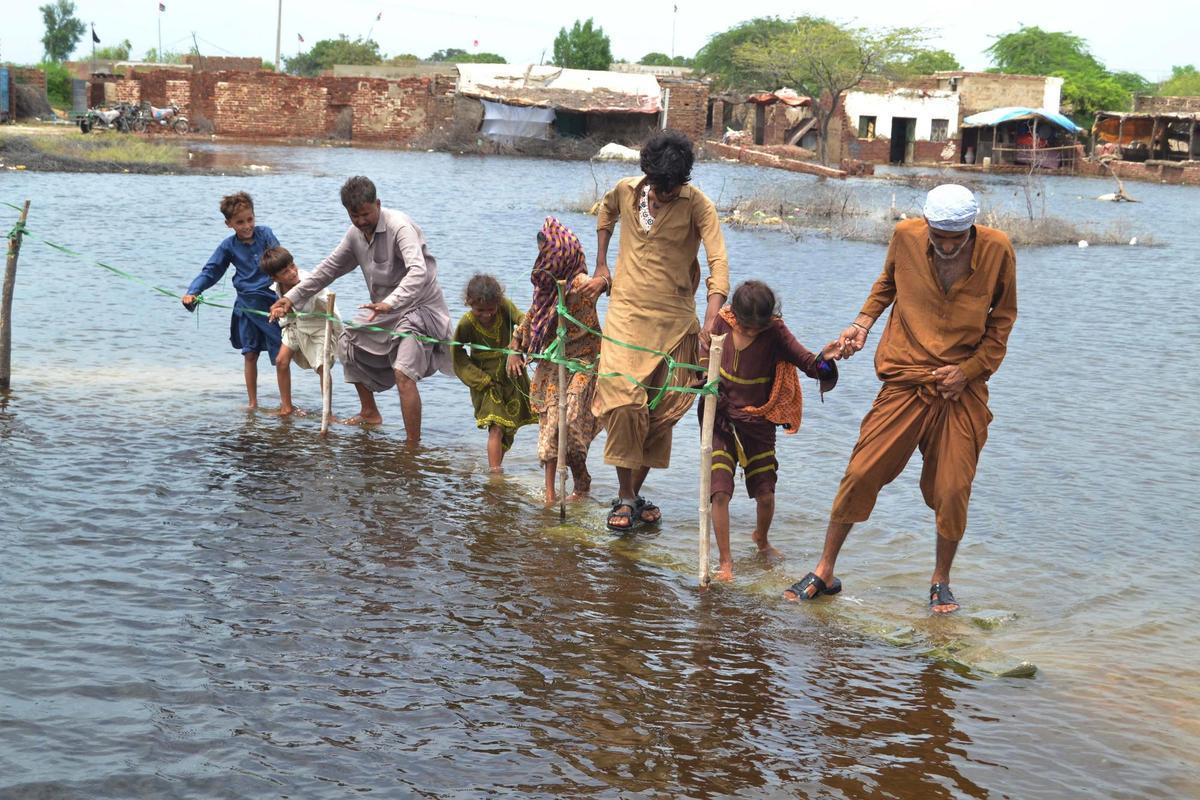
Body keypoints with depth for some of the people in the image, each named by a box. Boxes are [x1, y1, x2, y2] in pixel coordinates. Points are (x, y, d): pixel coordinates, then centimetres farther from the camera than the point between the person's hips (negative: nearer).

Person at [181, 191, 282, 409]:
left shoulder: (265, 234, -1)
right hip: (248, 306, 1)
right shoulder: (228, 247, 2)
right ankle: (252, 403, 21)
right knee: (250, 354, 9)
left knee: (281, 354, -1)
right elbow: (210, 272, 5)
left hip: (272, 300, -1)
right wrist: (193, 292, -12)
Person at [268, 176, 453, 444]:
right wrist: (292, 297, 10)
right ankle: (369, 413, 32)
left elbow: (418, 272, -39)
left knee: (402, 372, -26)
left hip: (420, 307, -9)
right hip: (386, 309, 9)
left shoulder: (399, 226, -24)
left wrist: (390, 302, -54)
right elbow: (330, 268, 15)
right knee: (348, 343, 18)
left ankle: (414, 447, -25)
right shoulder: (356, 233, 3)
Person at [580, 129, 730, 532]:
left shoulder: (697, 205, -11)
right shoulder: (626, 190, -1)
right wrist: (601, 268, 17)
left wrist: (710, 323, -35)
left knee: (661, 413, 4)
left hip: (675, 320, -1)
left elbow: (718, 262, -22)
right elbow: (606, 213, 25)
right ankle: (626, 496, -3)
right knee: (622, 401, -13)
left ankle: (634, 493, 20)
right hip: (626, 313, 1)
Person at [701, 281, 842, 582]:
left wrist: (823, 359, -43)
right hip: (721, 420, 0)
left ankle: (761, 540, 36)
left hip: (758, 423, 0)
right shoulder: (722, 323, -8)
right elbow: (703, 360, 9)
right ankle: (725, 561, 2)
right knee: (720, 492, -11)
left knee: (765, 494, 3)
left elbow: (808, 363, -20)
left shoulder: (775, 332, -12)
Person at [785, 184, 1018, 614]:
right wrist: (863, 323, 3)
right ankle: (825, 572, 12)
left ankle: (940, 581, 20)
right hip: (906, 381, 1)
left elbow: (1002, 319, 5)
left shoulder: (997, 250, -8)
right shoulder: (906, 236, -5)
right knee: (861, 473, -3)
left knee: (952, 490, -3)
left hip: (963, 388, 0)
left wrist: (969, 369, -6)